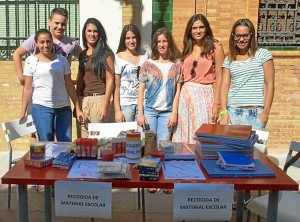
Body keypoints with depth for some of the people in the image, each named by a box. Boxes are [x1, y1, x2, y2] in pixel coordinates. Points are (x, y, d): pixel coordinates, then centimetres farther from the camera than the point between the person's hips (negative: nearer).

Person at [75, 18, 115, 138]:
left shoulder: (105, 53, -2)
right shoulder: (82, 54, 16)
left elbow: (110, 80, -7)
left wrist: (105, 105, -14)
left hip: (99, 98, -6)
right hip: (83, 100, 6)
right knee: (82, 140, 4)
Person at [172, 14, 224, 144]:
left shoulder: (215, 47, 0)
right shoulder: (187, 48, 14)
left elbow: (219, 77, -5)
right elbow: (182, 76, 13)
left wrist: (217, 103, -11)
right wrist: (178, 99, 6)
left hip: (205, 95, -4)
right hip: (186, 95, 4)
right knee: (184, 138, 6)